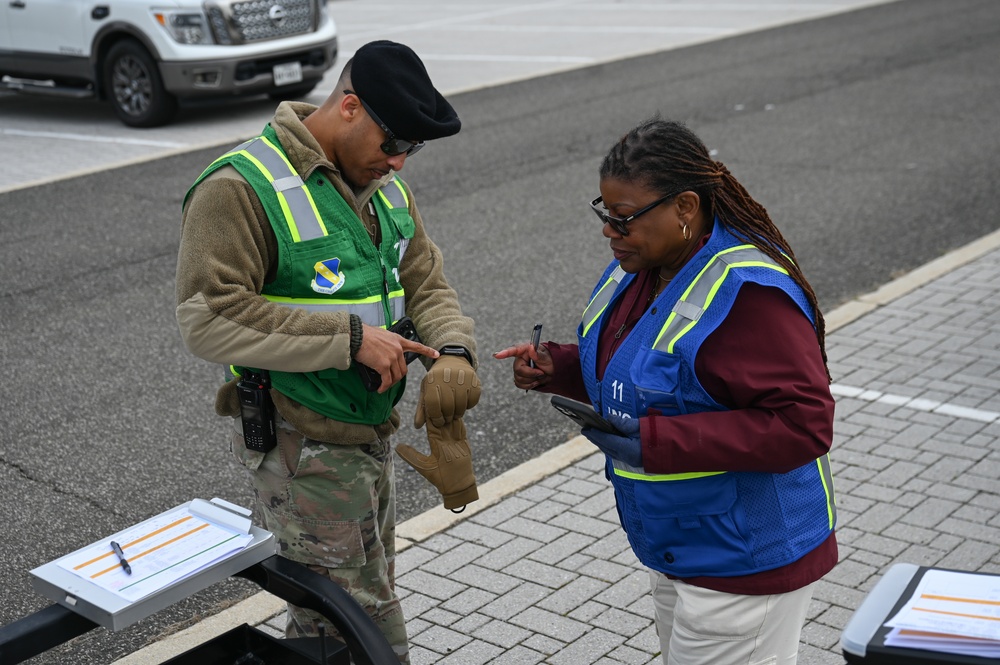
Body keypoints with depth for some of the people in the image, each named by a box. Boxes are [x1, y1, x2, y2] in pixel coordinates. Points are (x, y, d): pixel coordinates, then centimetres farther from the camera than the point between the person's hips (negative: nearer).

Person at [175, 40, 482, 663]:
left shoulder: (386, 187, 8)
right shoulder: (243, 189, -18)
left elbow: (426, 284, 7)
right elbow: (209, 318, -25)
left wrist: (454, 351, -16)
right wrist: (350, 338, -27)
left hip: (371, 435, 8)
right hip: (302, 446, -8)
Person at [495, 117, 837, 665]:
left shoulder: (747, 293, -27)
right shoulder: (643, 265, 3)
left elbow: (803, 425, -30)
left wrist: (657, 441, -32)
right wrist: (555, 368, -2)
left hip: (745, 562, -9)